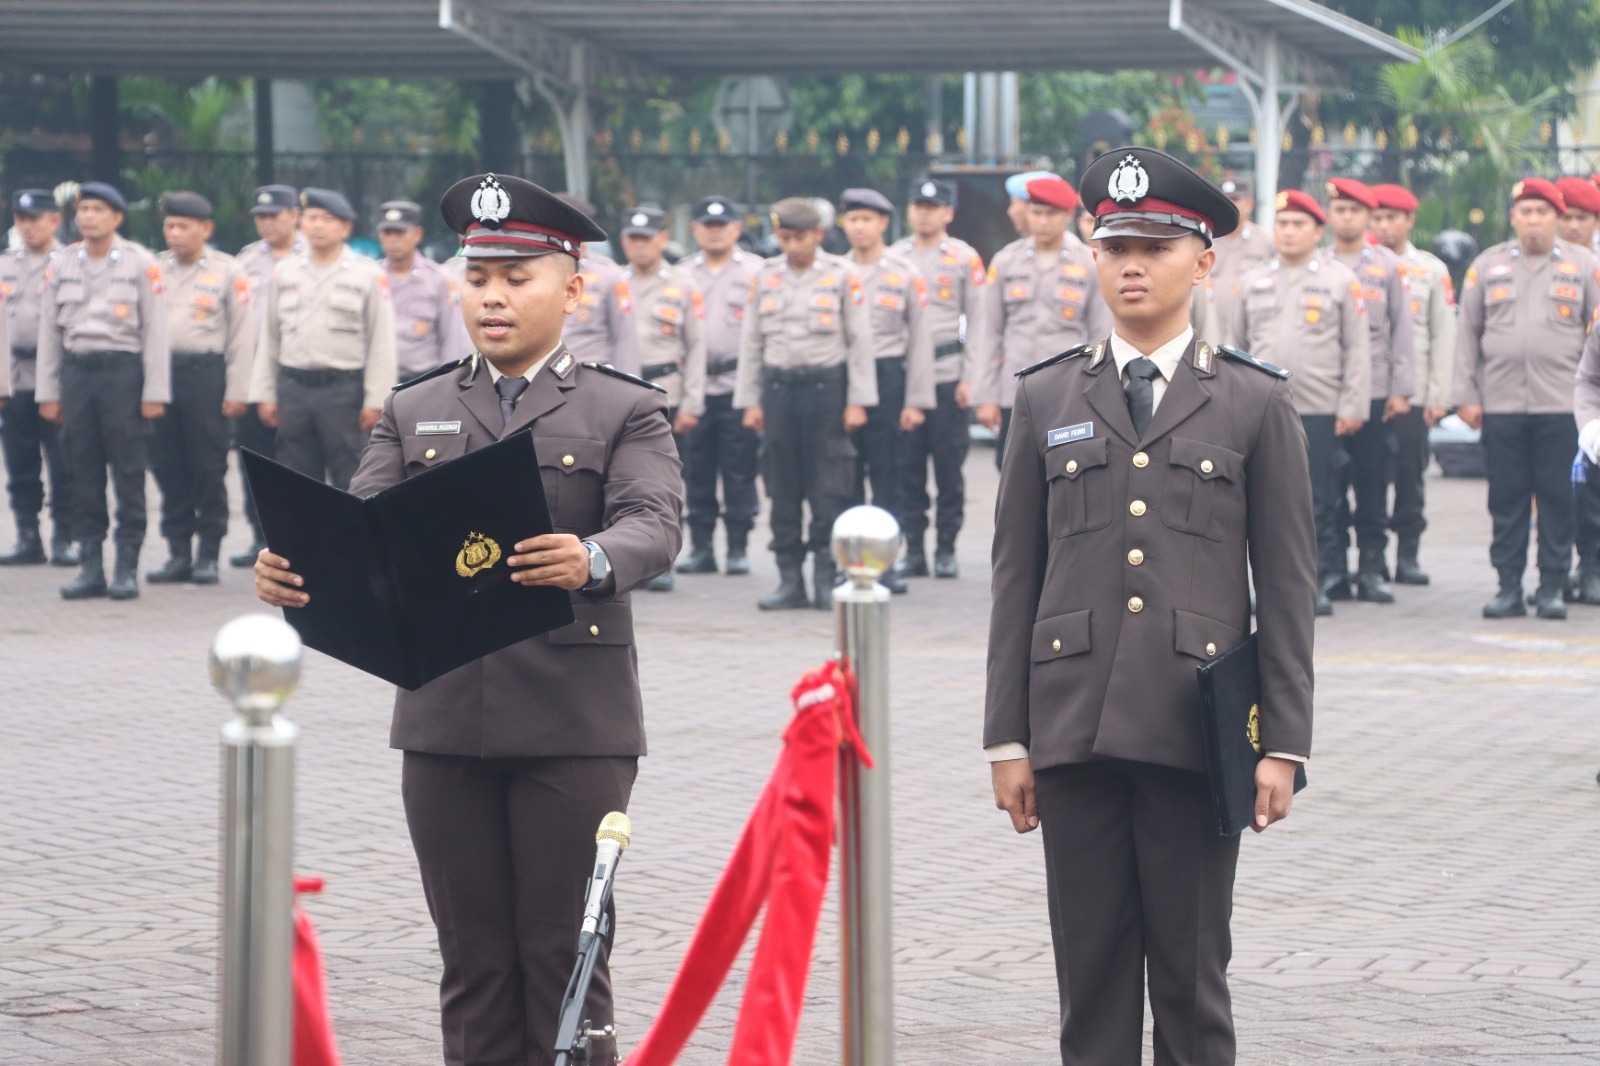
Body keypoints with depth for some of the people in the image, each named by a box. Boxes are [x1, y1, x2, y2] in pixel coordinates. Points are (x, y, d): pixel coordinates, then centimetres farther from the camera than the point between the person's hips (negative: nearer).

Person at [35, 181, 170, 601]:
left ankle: (127, 568, 1)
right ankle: (90, 566, 9)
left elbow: (156, 330, -2)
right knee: (84, 474, 4)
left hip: (122, 369, -4)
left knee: (128, 472, -4)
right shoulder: (62, 265, 10)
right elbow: (49, 331, 13)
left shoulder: (140, 264, -1)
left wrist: (154, 392, -6)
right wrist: (48, 392, 9)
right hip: (76, 372, 4)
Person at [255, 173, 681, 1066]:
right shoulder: (413, 414, 15)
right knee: (474, 965, 8)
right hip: (445, 721, 3)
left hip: (574, 724, -3)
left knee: (565, 961, -2)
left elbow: (656, 524, -13)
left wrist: (593, 561, -36)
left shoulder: (625, 412, 4)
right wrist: (295, 570, -20)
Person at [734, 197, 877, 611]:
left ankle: (826, 580, 2)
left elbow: (860, 340, 0)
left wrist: (857, 401, -4)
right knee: (783, 490, 3)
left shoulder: (842, 275, 1)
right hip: (778, 387, 3)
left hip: (826, 385, -3)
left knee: (827, 490, -3)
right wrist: (749, 401, 8)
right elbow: (750, 342, 12)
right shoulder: (765, 277, 8)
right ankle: (790, 580, 8)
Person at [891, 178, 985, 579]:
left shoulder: (965, 258, 4)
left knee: (949, 463, -1)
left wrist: (970, 377, -4)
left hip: (947, 374, -2)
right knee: (908, 466, 0)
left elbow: (977, 321, 3)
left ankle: (946, 550, 6)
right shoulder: (894, 257, 12)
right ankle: (914, 549, 6)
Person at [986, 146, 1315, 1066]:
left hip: (1197, 731, -2)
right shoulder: (1047, 398, 10)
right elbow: (1017, 576, 10)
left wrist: (1284, 741, -3)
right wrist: (1008, 737, 4)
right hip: (1073, 724, 2)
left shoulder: (1257, 402, 5)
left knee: (1193, 973, 2)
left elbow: (1288, 584, 4)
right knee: (1091, 971, 4)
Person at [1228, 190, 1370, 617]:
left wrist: (1353, 406, -5)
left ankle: (1321, 584, 6)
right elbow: (1234, 345, 16)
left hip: (1320, 410, -3)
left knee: (1320, 502, -1)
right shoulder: (1252, 283, 13)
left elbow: (1356, 350, 2)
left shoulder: (1342, 282, 4)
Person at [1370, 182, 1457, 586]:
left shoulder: (1431, 270, 9)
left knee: (1411, 474, -1)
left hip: (1412, 390, 0)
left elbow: (1444, 336, 7)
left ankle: (1408, 556, 6)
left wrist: (1439, 396, -1)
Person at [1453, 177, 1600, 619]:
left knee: (1558, 499, 0)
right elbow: (1467, 332, 10)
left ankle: (1553, 587, 7)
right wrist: (1466, 395, 4)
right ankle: (1509, 586, 7)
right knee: (1507, 499, 2)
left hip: (1562, 404, -1)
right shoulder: (1487, 266, 10)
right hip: (1501, 403, 1)